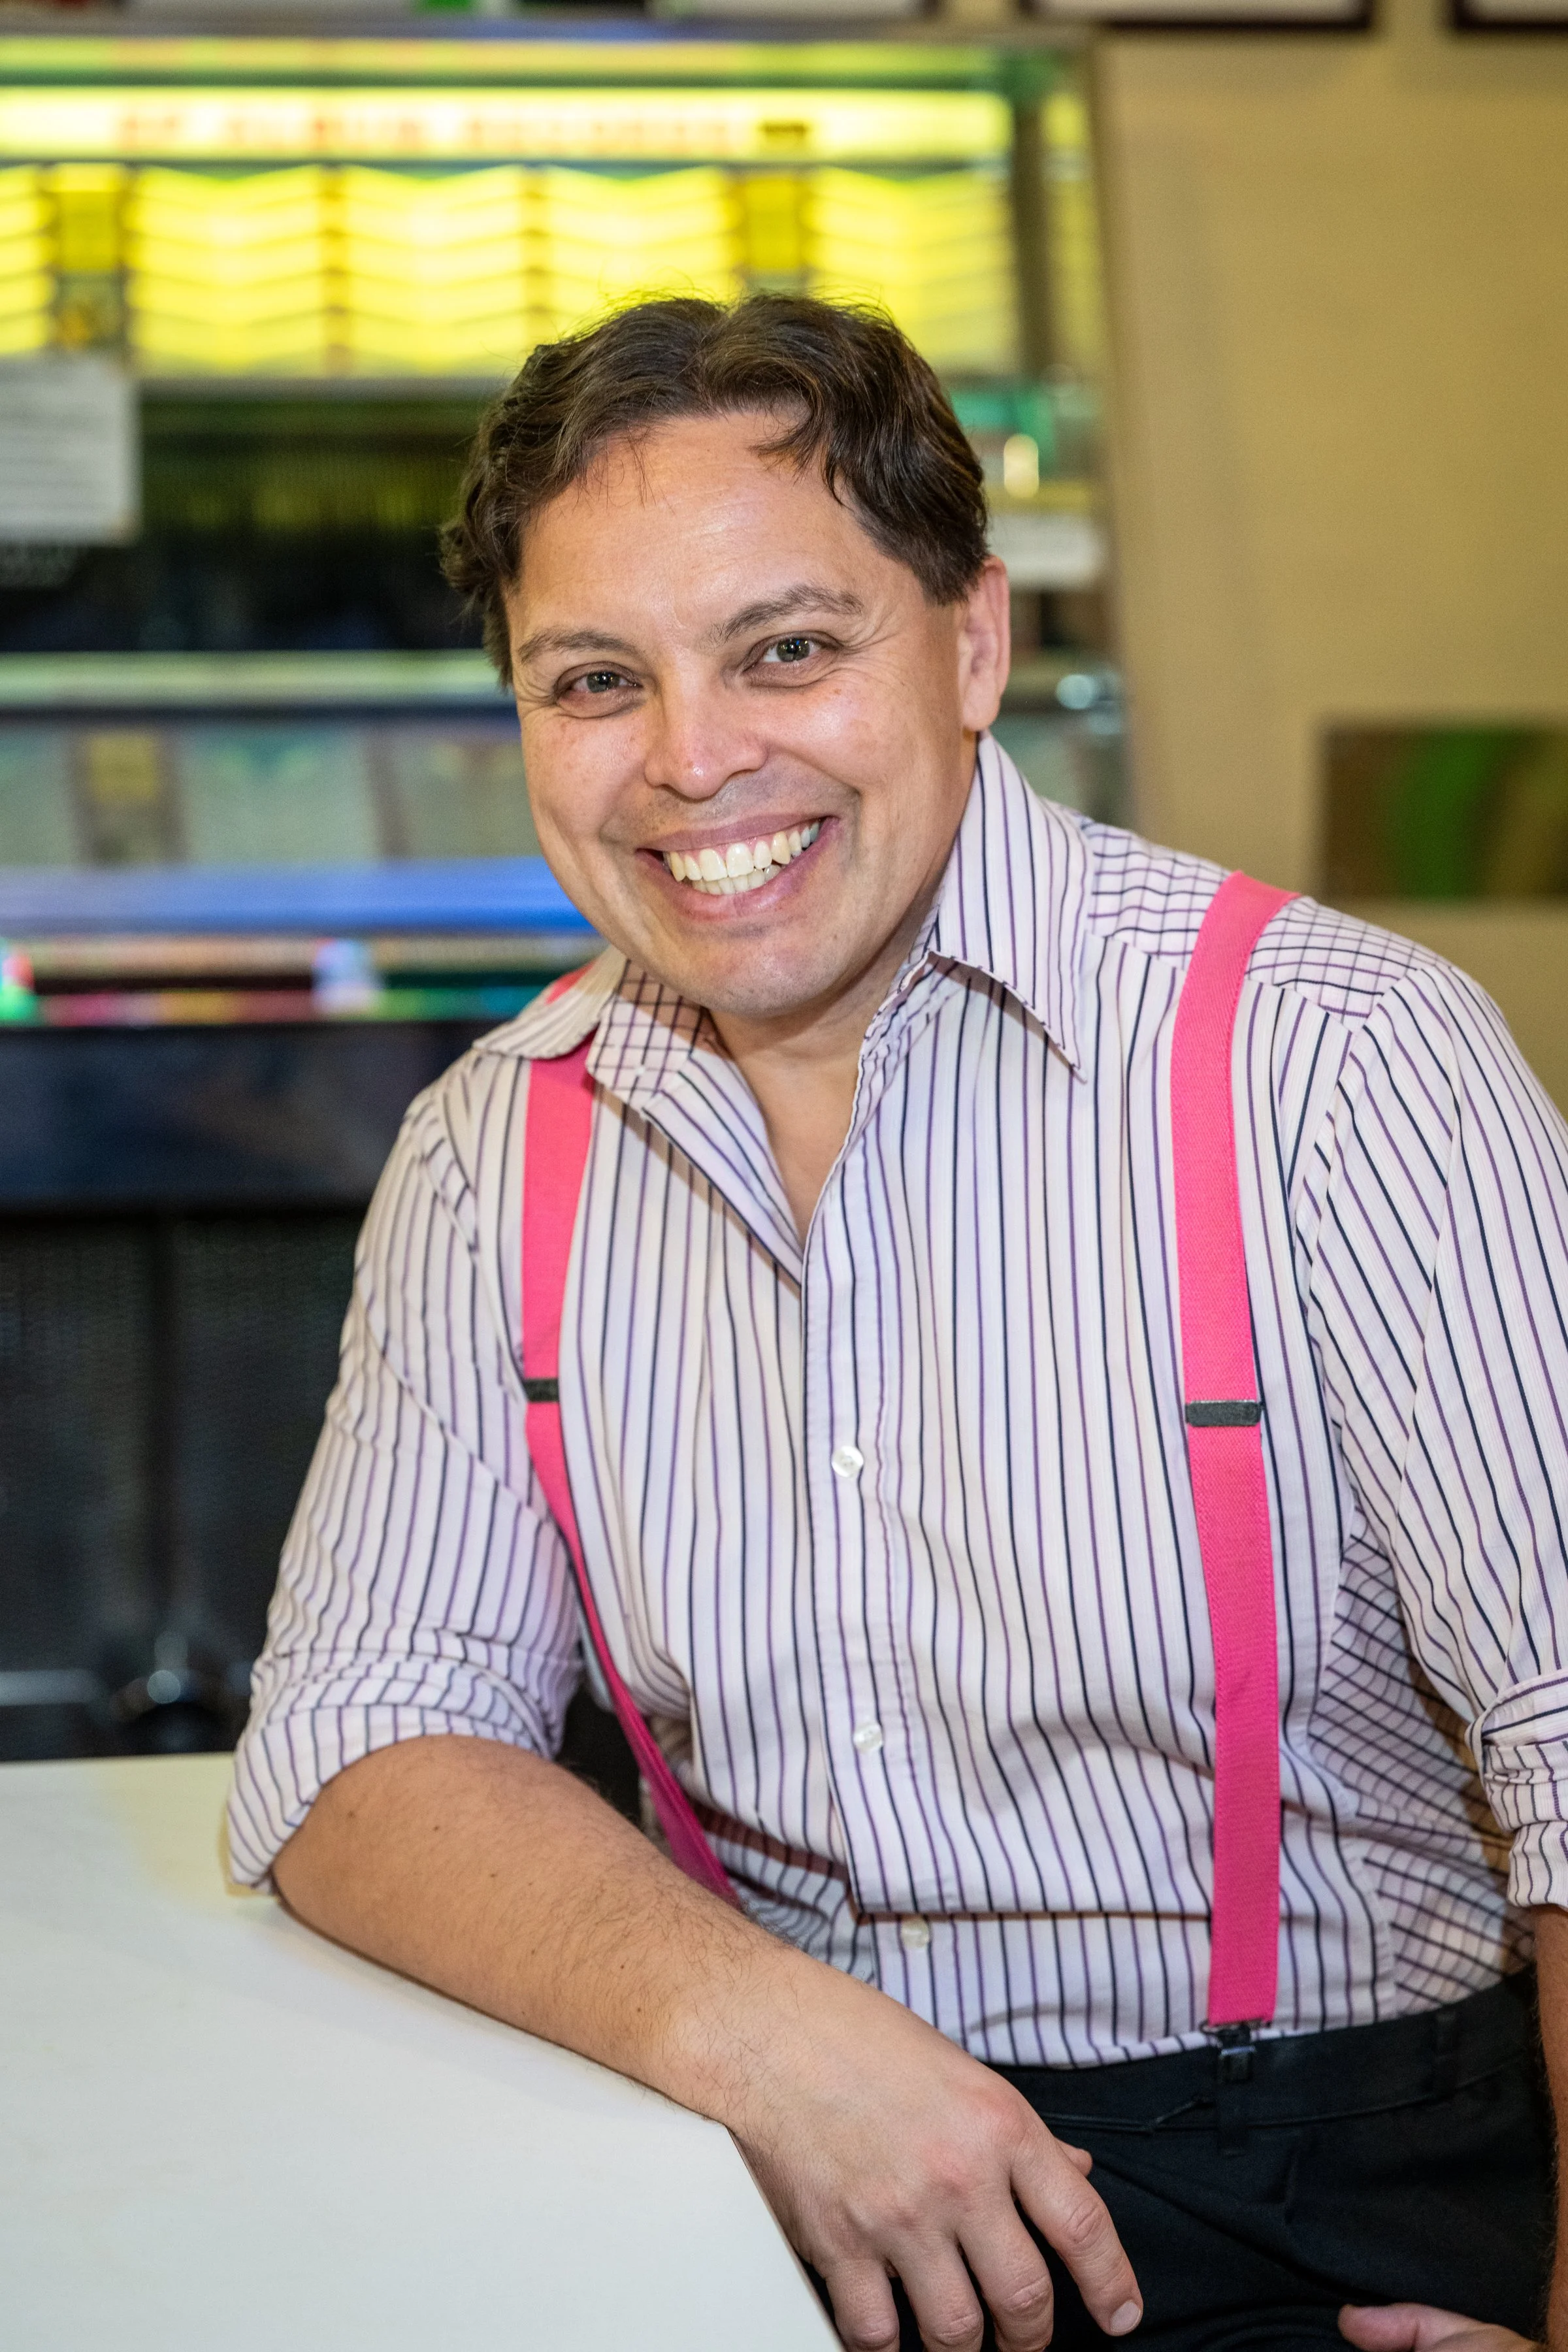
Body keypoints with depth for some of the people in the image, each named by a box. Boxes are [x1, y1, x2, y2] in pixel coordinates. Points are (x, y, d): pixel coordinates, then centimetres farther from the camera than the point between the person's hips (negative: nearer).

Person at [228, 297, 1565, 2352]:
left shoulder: (1338, 1059, -10)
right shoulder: (496, 1154, 5)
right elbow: (357, 1745, 1)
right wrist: (754, 2027, -17)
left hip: (1363, 2181, -3)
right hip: (788, 2154, 4)